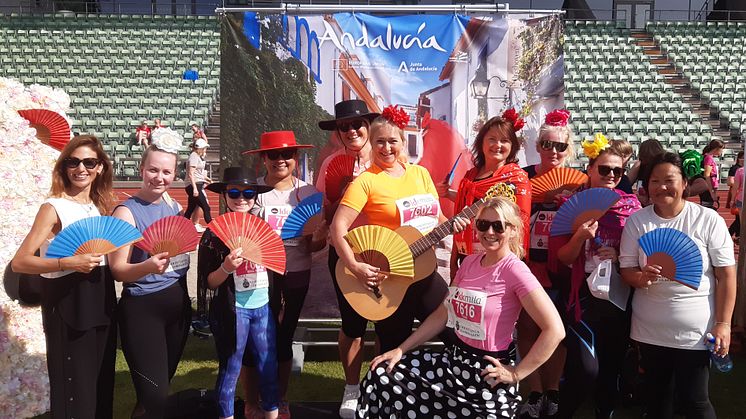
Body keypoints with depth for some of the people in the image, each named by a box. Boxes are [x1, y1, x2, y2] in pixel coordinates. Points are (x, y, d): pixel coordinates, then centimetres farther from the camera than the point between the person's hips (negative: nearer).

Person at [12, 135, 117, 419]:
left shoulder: (101, 205, 10)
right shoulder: (53, 207, -10)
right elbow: (19, 262, -16)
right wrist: (68, 263, -26)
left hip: (101, 299, 6)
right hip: (67, 302, -6)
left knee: (102, 382, 15)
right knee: (74, 387, 1)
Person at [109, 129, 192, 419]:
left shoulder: (176, 208, 6)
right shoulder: (127, 212, -12)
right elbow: (118, 270, -17)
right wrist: (148, 267, -36)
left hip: (179, 304, 6)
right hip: (142, 308, -6)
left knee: (162, 384, 19)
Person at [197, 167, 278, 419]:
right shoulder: (214, 234, -7)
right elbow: (207, 283, -7)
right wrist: (227, 268, -24)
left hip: (263, 306, 4)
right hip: (232, 310, -4)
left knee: (269, 365, 13)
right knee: (230, 369, 7)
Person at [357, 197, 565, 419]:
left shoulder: (515, 271, -17)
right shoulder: (469, 262, 5)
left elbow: (555, 330, -23)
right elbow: (442, 315, 9)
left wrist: (516, 373, -16)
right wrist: (400, 349, 3)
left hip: (488, 373, -7)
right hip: (457, 356, 7)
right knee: (381, 375, -1)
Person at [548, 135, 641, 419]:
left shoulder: (631, 205, 3)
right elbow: (562, 258, -4)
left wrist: (620, 256, -10)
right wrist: (580, 236, -22)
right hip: (583, 292, -3)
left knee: (612, 363, 13)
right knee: (586, 368, -10)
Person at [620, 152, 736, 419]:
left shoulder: (709, 220, -7)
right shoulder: (636, 221, -1)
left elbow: (726, 275, -5)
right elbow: (626, 270, 2)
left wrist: (723, 324, -9)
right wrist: (642, 278, -21)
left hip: (696, 331, -2)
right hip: (650, 330, 3)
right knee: (657, 397, 17)